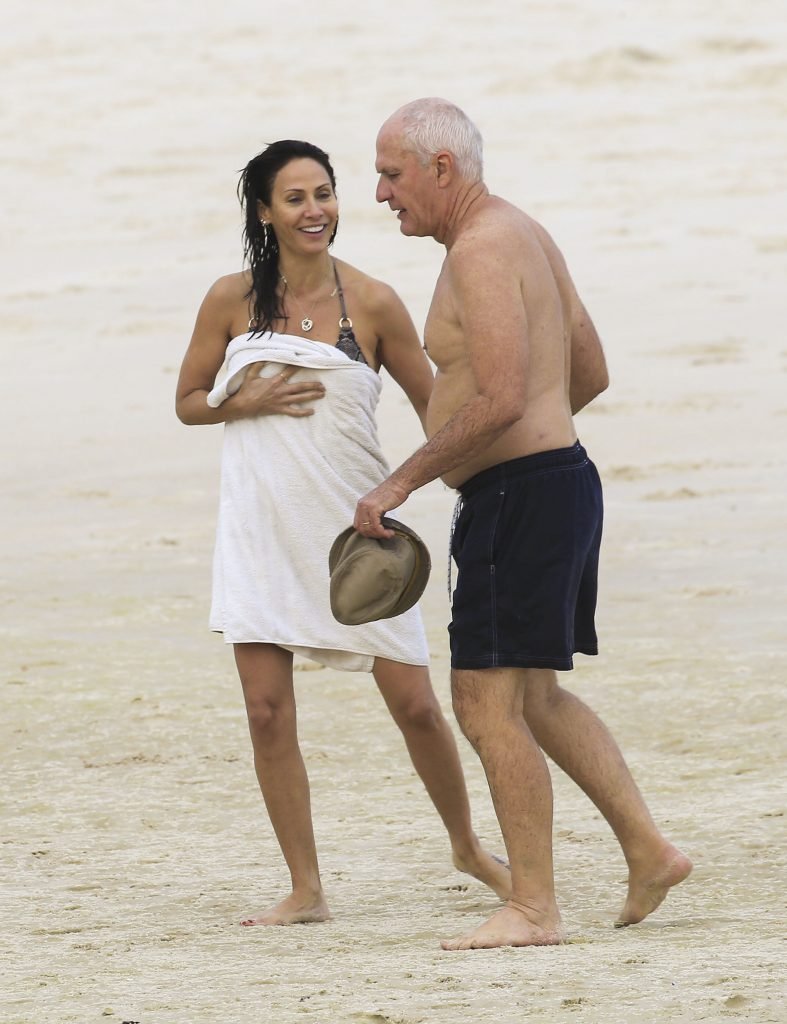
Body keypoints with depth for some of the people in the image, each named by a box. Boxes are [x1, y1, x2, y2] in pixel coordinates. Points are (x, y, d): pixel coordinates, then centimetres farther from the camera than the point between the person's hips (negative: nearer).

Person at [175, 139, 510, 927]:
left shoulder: (371, 303, -3)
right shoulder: (232, 300, 1)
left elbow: (434, 405, 4)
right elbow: (188, 401, 10)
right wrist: (248, 401, -10)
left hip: (353, 523, -1)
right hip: (261, 528, 1)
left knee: (414, 704, 0)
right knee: (267, 709, -3)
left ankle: (467, 847, 24)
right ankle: (305, 891, 8)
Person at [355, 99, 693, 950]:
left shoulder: (480, 251, -17)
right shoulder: (526, 236, 16)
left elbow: (501, 400, -26)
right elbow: (590, 373, 23)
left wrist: (403, 480, -19)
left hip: (520, 496, -11)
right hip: (557, 478, 11)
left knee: (487, 703, -7)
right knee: (533, 696, 20)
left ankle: (533, 909, -5)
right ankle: (648, 851, 21)